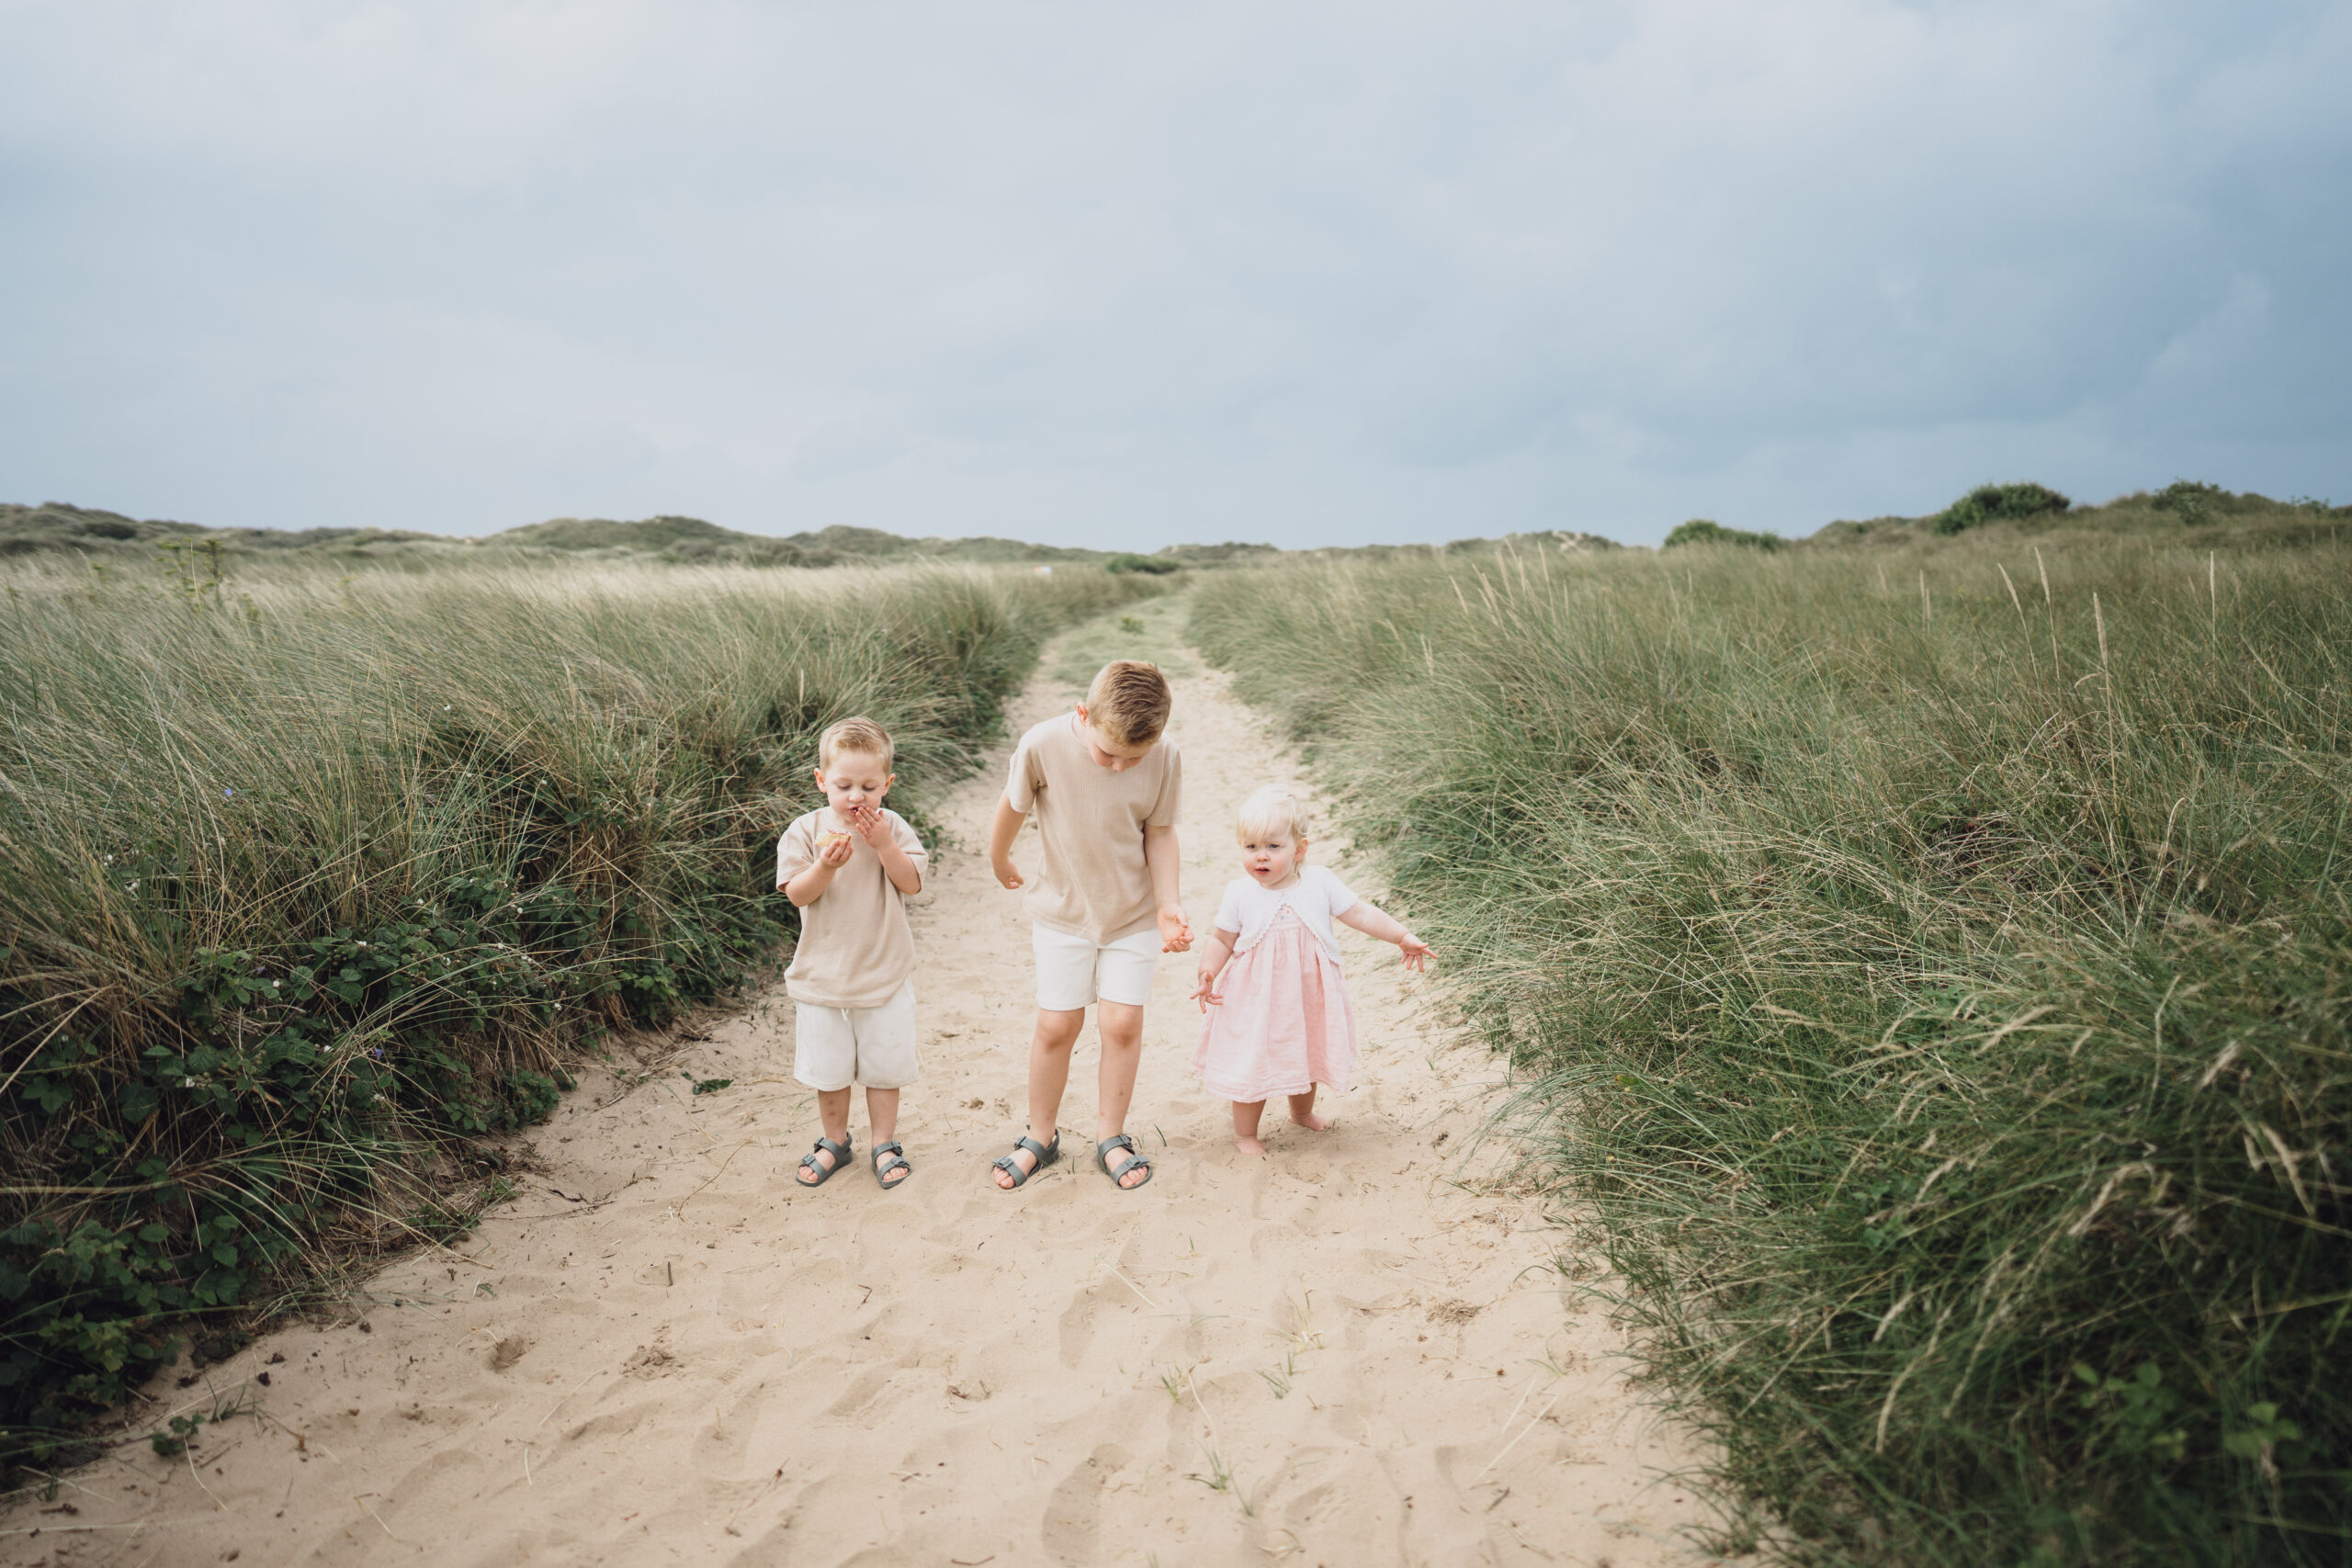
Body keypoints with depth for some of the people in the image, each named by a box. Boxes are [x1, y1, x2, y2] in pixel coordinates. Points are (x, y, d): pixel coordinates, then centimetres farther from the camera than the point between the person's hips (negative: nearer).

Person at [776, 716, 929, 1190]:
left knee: (883, 1062, 9)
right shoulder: (806, 830, -6)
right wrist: (825, 866, -28)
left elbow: (912, 882, -11)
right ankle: (834, 1141, 31)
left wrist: (883, 845, -22)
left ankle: (885, 1143, 25)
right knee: (828, 1065, 12)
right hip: (824, 969, 1)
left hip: (884, 970, 0)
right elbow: (797, 894, -11)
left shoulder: (891, 826, -5)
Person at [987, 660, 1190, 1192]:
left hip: (1134, 913, 1)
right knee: (1057, 1026, 3)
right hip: (1063, 912, -1)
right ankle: (1041, 1136, 24)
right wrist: (999, 863, 10)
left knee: (1122, 1023, 0)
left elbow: (1159, 833, -6)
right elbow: (1013, 809, -6)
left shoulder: (1165, 757, -20)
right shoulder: (1042, 745, -24)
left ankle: (1110, 1136, 19)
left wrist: (1168, 905, -14)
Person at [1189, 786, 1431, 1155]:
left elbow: (1360, 914, -5)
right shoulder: (1240, 893, -12)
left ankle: (1303, 1113, 50)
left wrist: (1404, 937, -9)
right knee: (1254, 1067, 4)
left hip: (1309, 997, 3)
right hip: (1258, 1002, -3)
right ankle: (1244, 1133, 25)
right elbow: (1222, 939, -3)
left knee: (1309, 1058, 23)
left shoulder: (1319, 883, -10)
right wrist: (1207, 974, -17)